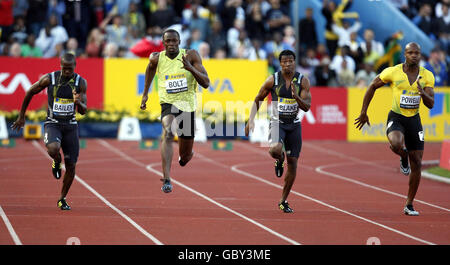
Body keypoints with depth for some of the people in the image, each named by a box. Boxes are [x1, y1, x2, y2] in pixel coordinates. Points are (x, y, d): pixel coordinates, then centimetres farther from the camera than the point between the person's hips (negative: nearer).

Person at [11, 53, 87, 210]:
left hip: (70, 126, 2)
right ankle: (56, 161, 4)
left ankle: (62, 199, 20)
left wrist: (79, 103, -29)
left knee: (71, 165, 1)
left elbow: (83, 111, -5)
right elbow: (30, 93, 7)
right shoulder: (49, 79, -8)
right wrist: (21, 116, 11)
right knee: (53, 149, -34)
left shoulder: (80, 82, -4)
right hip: (52, 124, -2)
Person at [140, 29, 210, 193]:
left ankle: (185, 156, 54)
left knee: (185, 156, 12)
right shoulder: (156, 58, -4)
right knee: (167, 132, -35)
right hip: (168, 104, -1)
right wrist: (145, 93, 22)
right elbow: (150, 69, 22)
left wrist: (191, 68, -25)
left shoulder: (191, 56, -7)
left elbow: (206, 83, -10)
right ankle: (166, 180, -42)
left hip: (187, 106, 1)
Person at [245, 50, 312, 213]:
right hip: (277, 122, -2)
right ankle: (279, 160, 8)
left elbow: (307, 107, -8)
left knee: (293, 162, 3)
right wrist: (251, 119, -6)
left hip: (294, 124, 2)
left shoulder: (302, 81, -3)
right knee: (275, 150, -32)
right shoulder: (273, 80, -6)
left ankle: (283, 201, 16)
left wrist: (296, 97, -27)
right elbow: (258, 100, 5)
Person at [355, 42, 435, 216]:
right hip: (396, 117, -3)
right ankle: (404, 159, 3)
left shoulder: (427, 76, -2)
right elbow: (373, 86, 4)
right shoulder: (393, 72, -9)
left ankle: (409, 205, 16)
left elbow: (431, 104, -4)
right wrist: (363, 112, 6)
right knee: (396, 144, -36)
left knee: (417, 164, 3)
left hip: (414, 119, 3)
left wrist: (423, 93, -27)